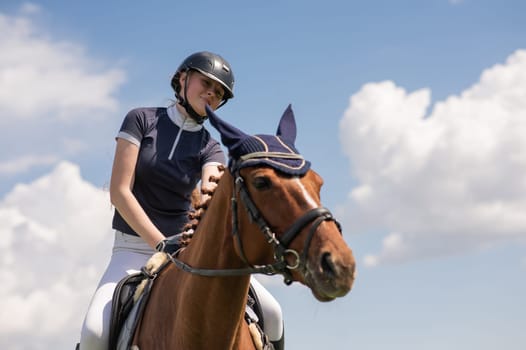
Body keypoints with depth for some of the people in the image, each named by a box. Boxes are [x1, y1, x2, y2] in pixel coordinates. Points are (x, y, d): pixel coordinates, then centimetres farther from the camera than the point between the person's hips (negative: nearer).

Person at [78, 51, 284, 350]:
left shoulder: (210, 148, 5)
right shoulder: (142, 120, -1)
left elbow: (212, 198, -17)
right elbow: (120, 191, -9)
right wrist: (160, 244, -19)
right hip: (134, 246, -2)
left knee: (271, 314, -14)